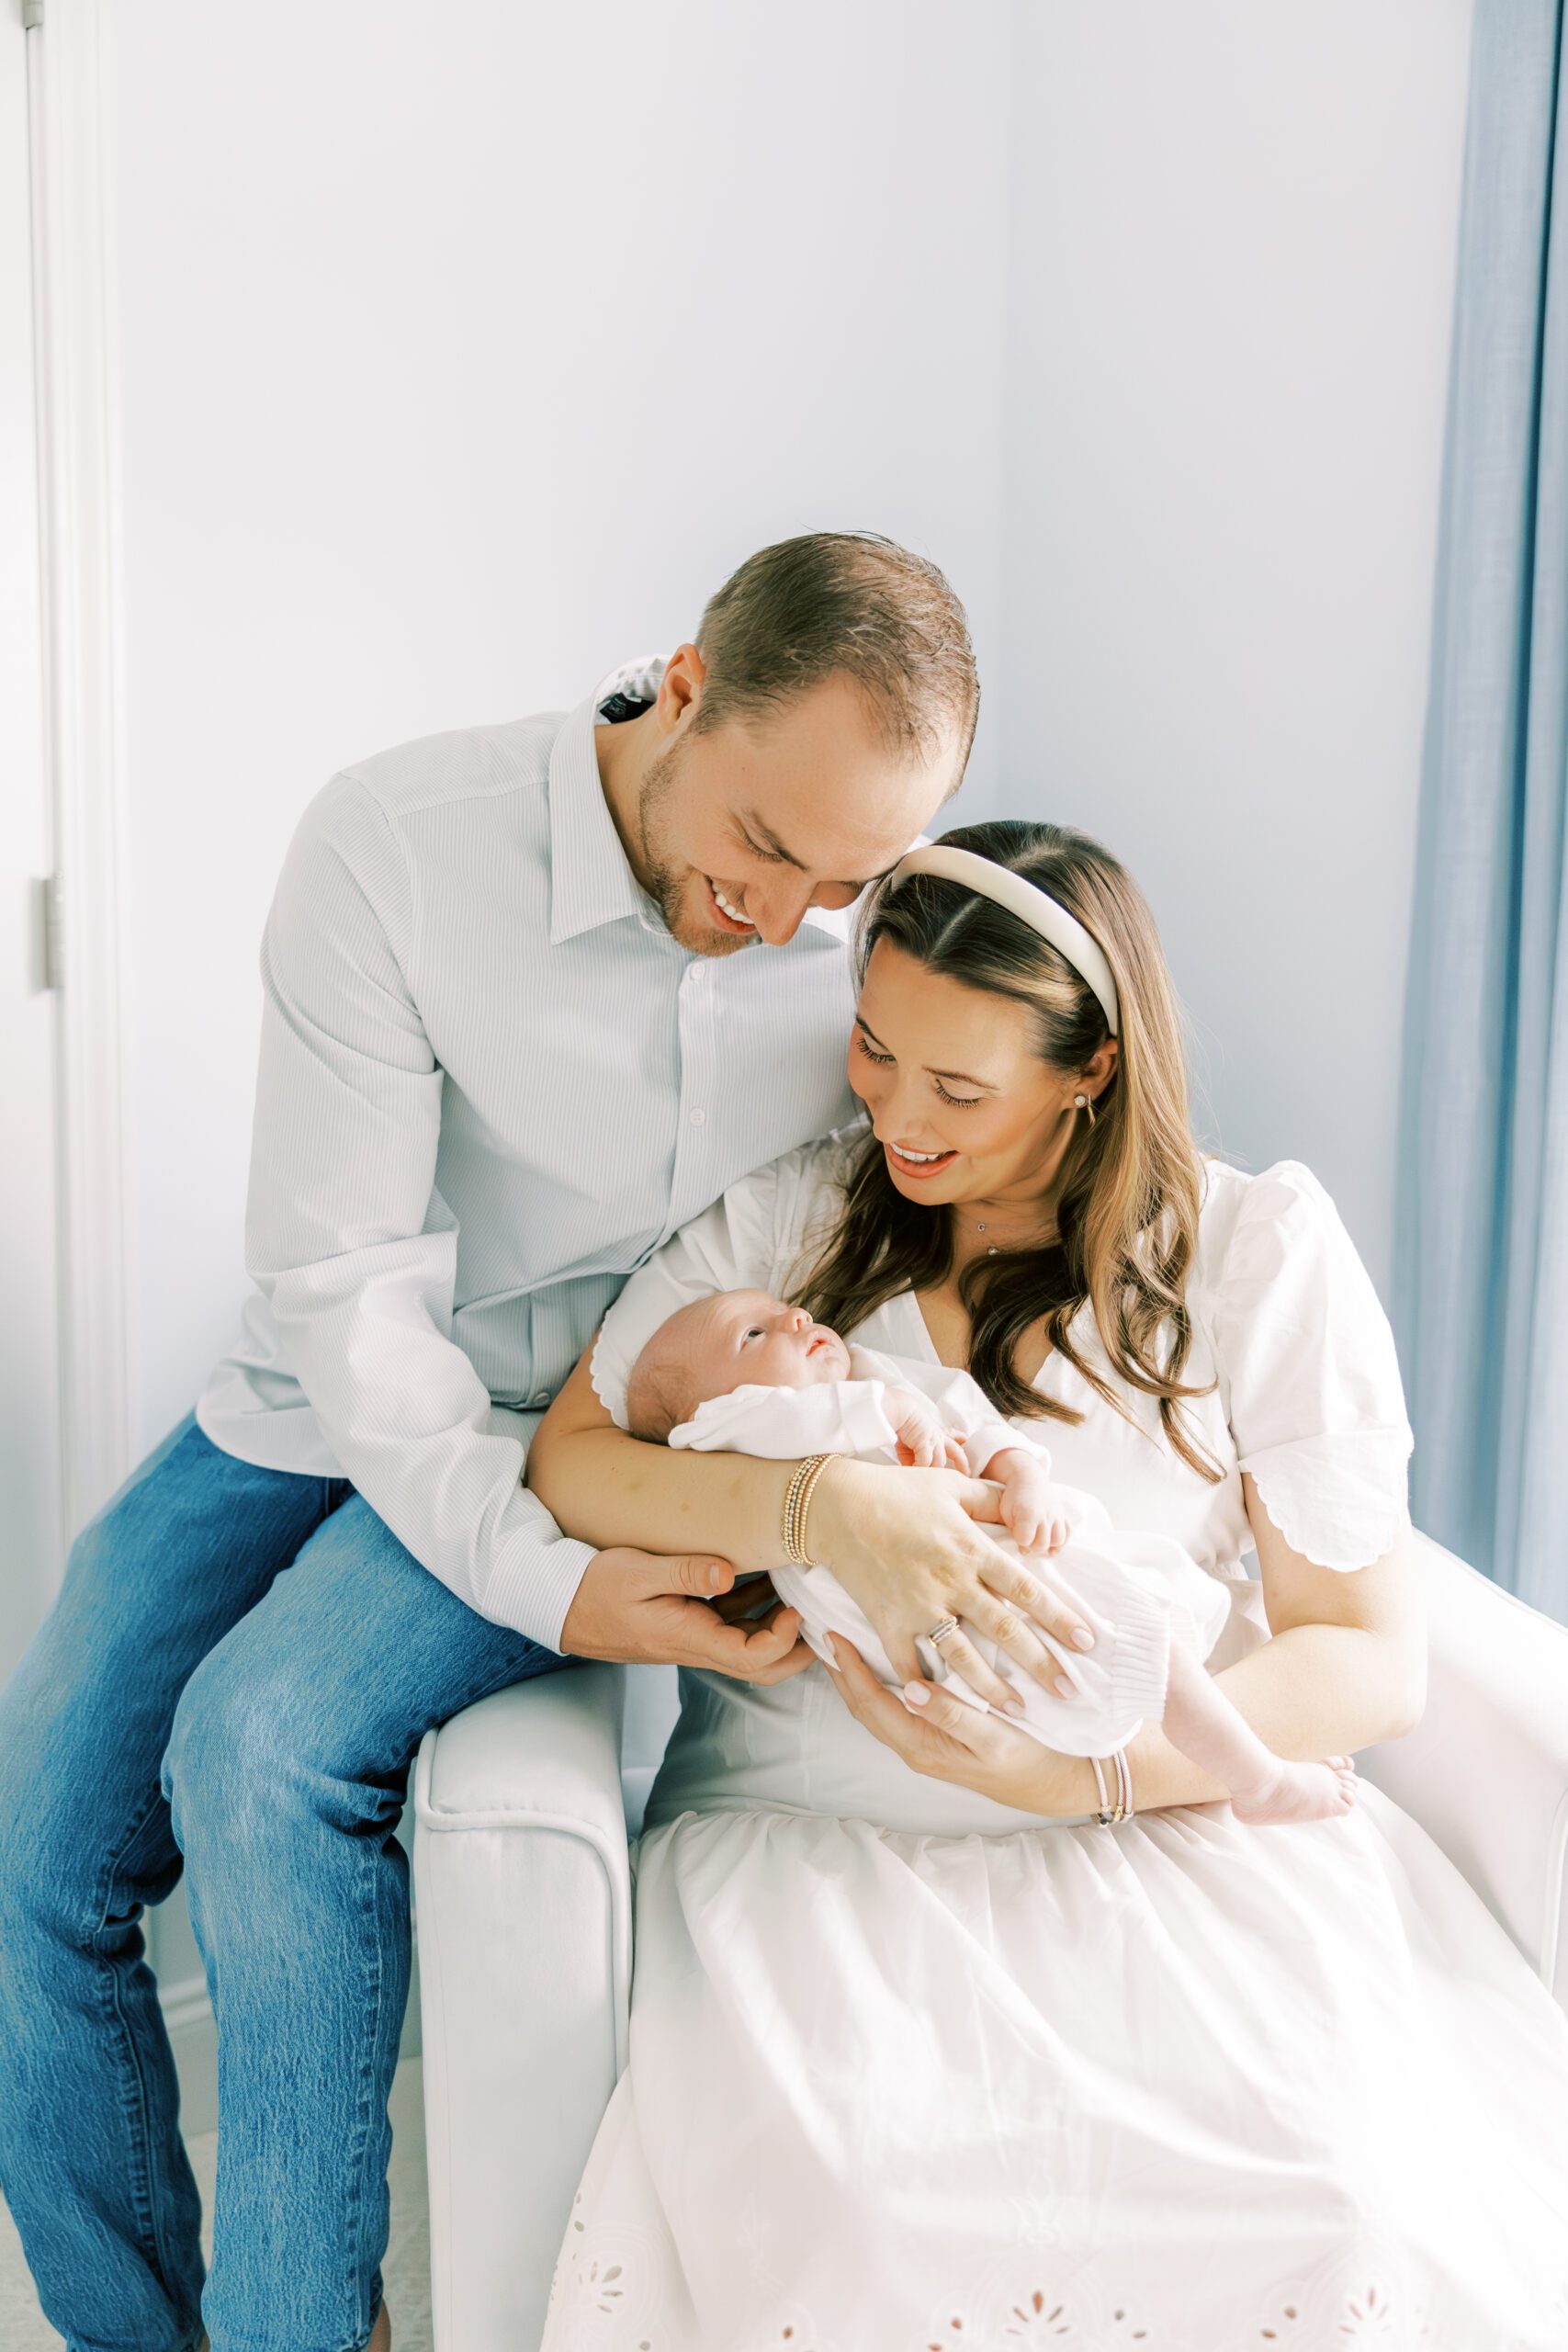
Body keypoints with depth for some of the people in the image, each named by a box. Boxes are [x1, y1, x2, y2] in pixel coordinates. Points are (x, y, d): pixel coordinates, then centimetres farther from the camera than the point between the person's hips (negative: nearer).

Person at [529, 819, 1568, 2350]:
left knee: (1340, 2202, -27)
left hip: (1164, 1822, 0)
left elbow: (1372, 1657, -1)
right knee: (826, 2185, -31)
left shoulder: (1258, 1250, 1)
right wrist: (815, 1505, -20)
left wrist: (1077, 1768, -17)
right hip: (814, 1822, 1)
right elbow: (565, 1461, 0)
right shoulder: (781, 1214, 7)